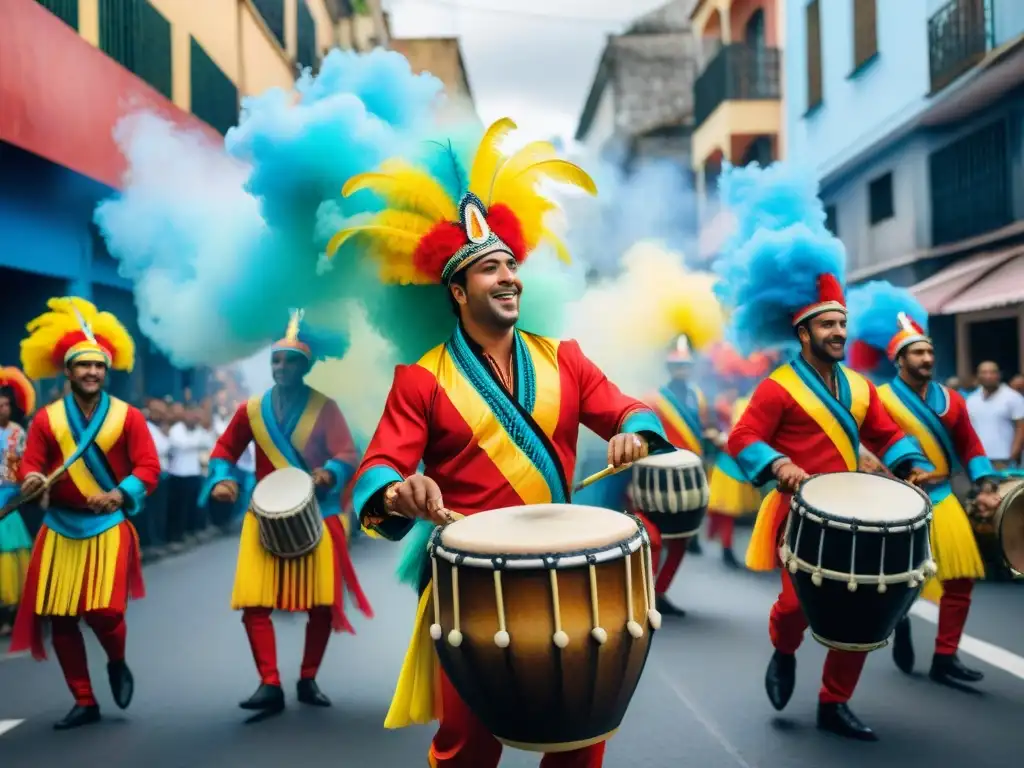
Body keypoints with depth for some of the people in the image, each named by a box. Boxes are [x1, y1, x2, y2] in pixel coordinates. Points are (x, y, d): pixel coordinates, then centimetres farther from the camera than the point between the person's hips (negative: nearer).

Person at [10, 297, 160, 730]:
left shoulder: (128, 417, -2)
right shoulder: (47, 418, 4)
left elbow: (149, 468, -6)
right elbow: (30, 466, 3)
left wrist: (118, 495, -23)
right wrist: (32, 480, -21)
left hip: (109, 527, -3)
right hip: (59, 530, 3)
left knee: (103, 610, -14)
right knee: (59, 617, 3)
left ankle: (118, 664, 22)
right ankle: (84, 702, 19)